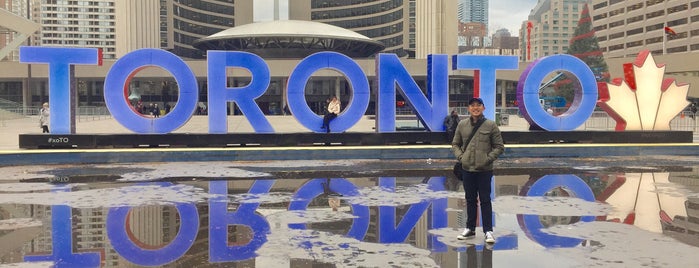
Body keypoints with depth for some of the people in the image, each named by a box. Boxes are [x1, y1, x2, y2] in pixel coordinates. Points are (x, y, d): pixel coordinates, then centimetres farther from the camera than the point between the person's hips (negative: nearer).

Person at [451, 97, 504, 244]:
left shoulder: (491, 125, -4)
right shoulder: (462, 125, 4)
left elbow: (499, 147, 0)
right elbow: (455, 144, 13)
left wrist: (488, 159, -10)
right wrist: (460, 156, -3)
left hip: (484, 170, -3)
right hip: (467, 169, 3)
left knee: (485, 200, 3)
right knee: (470, 199, 14)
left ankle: (488, 231, 11)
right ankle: (470, 229, 25)